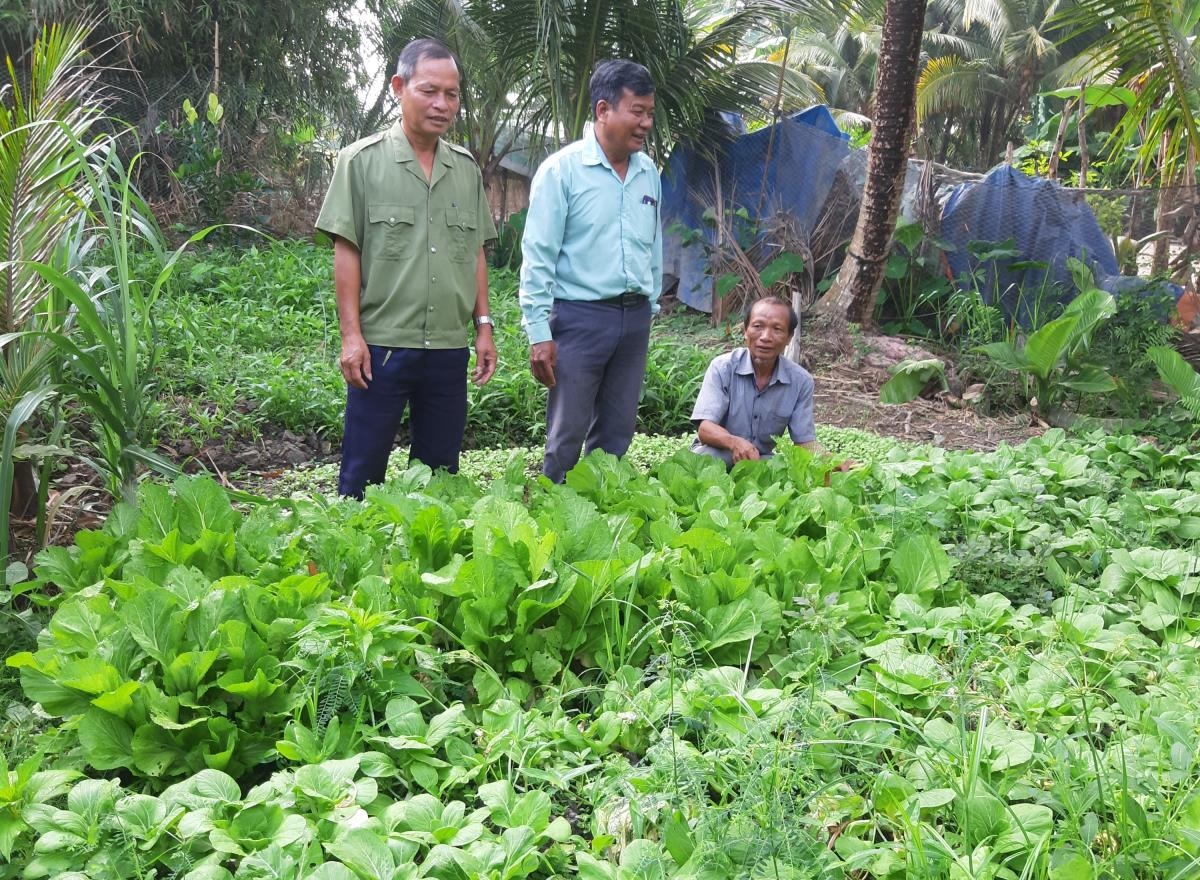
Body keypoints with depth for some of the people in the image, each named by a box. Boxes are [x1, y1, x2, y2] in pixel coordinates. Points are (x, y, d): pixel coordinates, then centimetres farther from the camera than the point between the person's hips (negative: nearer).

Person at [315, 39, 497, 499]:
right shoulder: (362, 160, -2)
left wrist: (483, 325, 9)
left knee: (439, 470, 12)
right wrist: (351, 335, -10)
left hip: (450, 347, 4)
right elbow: (346, 251, -4)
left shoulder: (466, 167, 11)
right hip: (381, 344, -4)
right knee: (363, 472, 3)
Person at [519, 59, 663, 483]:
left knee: (616, 435, 12)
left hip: (634, 318, 6)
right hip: (580, 316, -6)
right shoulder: (562, 169, -8)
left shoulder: (648, 171, 10)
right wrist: (539, 333, -14)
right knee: (567, 436, -1)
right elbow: (538, 256, -10)